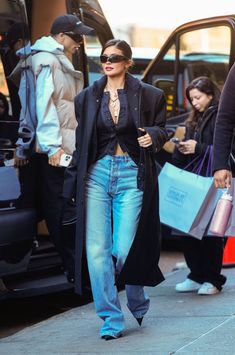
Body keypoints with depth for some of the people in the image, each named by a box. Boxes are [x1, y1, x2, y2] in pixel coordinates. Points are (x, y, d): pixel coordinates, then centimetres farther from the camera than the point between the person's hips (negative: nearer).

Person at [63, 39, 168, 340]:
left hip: (132, 176, -2)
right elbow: (81, 142, 16)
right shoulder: (87, 98, 12)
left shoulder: (148, 96, 5)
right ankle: (111, 320, 2)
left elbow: (162, 130, 13)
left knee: (124, 251, -5)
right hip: (96, 175, 3)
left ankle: (138, 304, 24)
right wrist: (72, 182, 13)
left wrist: (152, 136, -11)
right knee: (97, 250, -6)